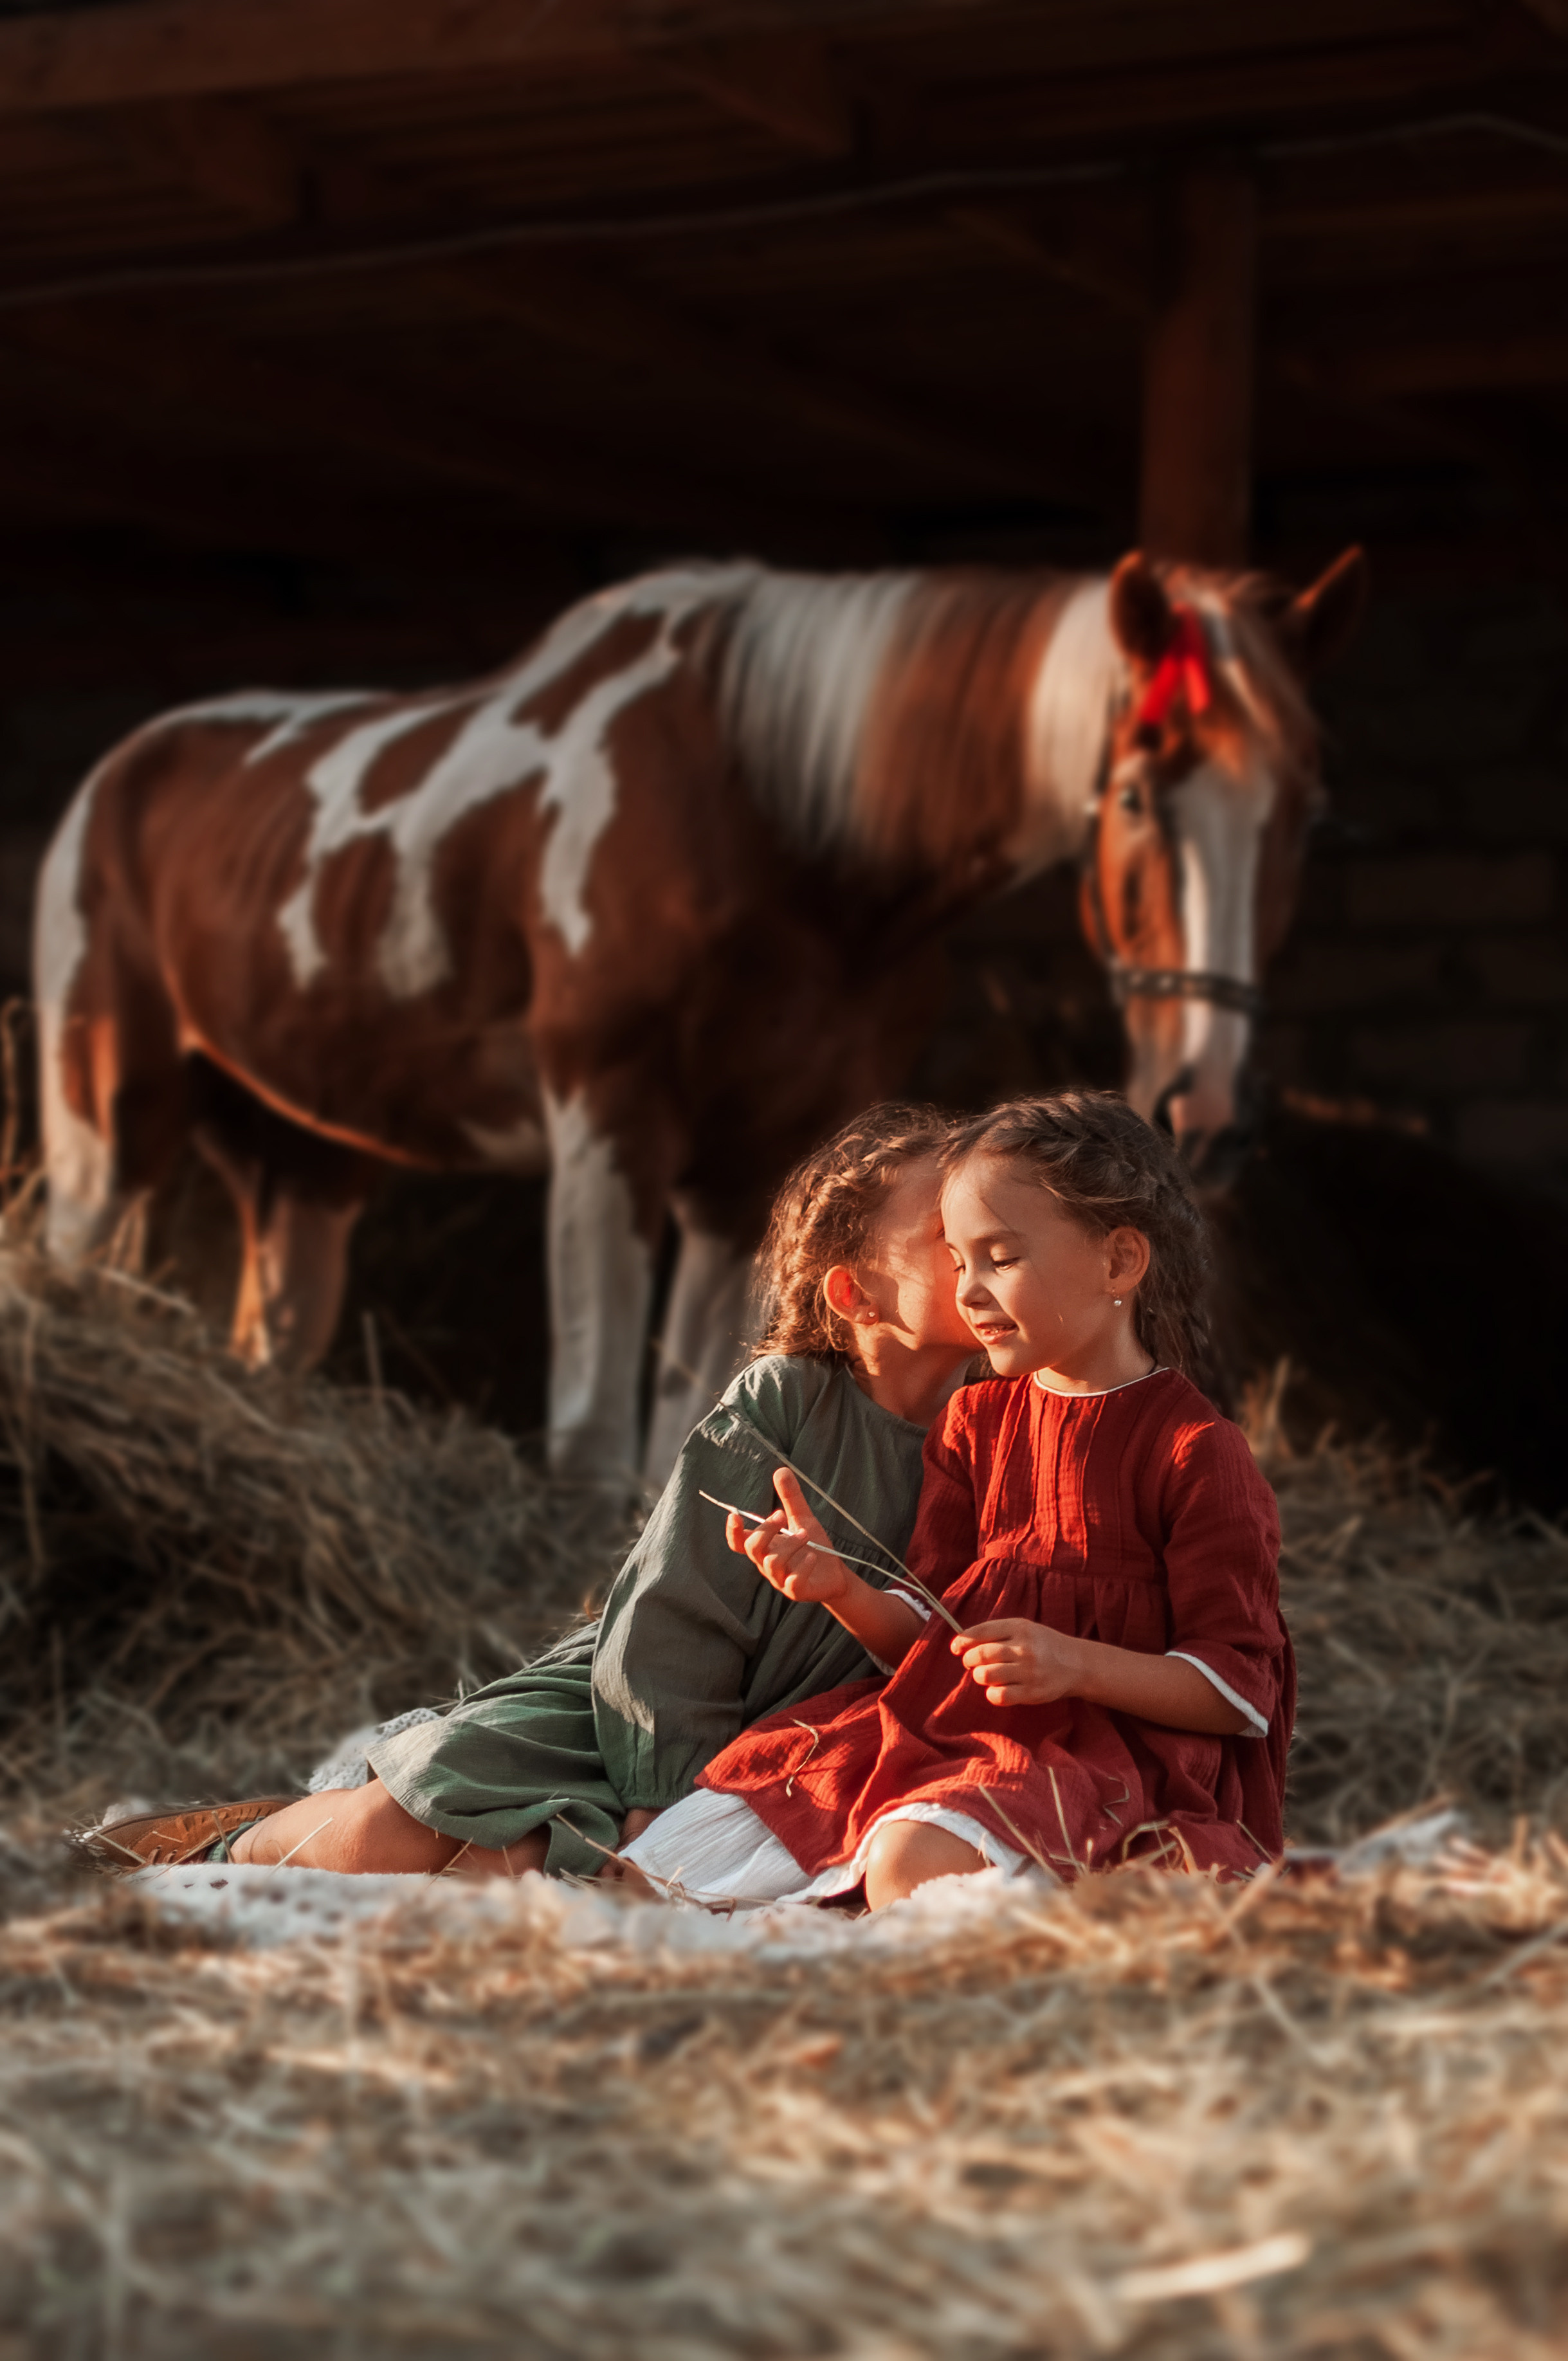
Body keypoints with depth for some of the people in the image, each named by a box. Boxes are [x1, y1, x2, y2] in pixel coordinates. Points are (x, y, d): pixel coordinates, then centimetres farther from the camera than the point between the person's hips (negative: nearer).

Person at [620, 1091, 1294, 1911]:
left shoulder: (1193, 1451, -5)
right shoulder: (972, 1423, 16)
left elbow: (1243, 1689, -8)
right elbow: (931, 1630, 13)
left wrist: (1079, 1665, -21)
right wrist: (842, 1589, -8)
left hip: (1097, 1748, -6)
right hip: (939, 1721, 7)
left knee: (911, 1858, -40)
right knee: (645, 1876, -9)